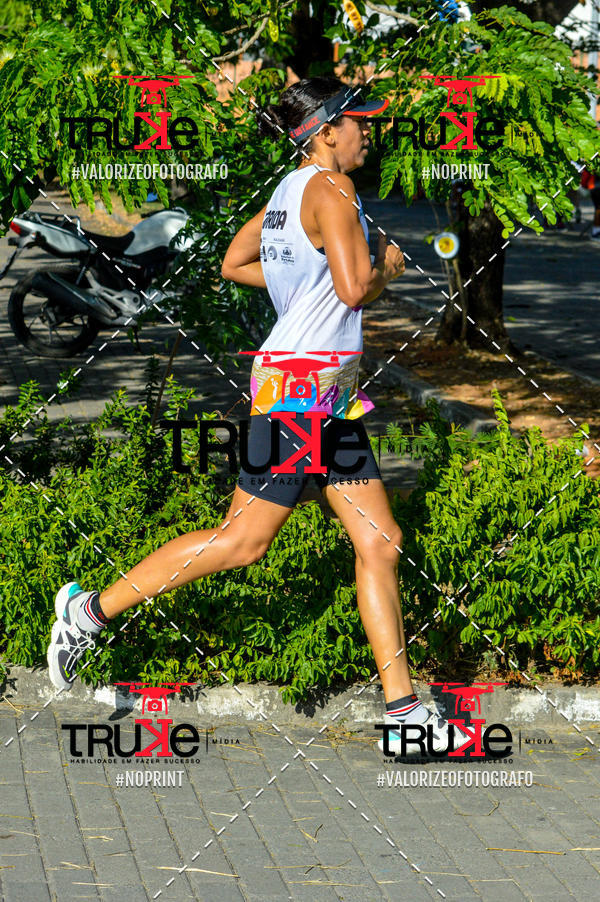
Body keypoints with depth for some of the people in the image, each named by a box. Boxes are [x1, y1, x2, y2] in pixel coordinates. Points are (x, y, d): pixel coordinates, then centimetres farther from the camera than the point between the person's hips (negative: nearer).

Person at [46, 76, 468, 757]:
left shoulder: (291, 190, 15)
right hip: (301, 387, -10)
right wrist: (386, 268, -2)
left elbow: (234, 263, 23)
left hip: (329, 397, 10)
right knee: (242, 543, -4)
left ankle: (402, 709, 6)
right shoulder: (329, 188, -13)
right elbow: (355, 289, -22)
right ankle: (93, 609, 7)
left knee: (380, 543, 6)